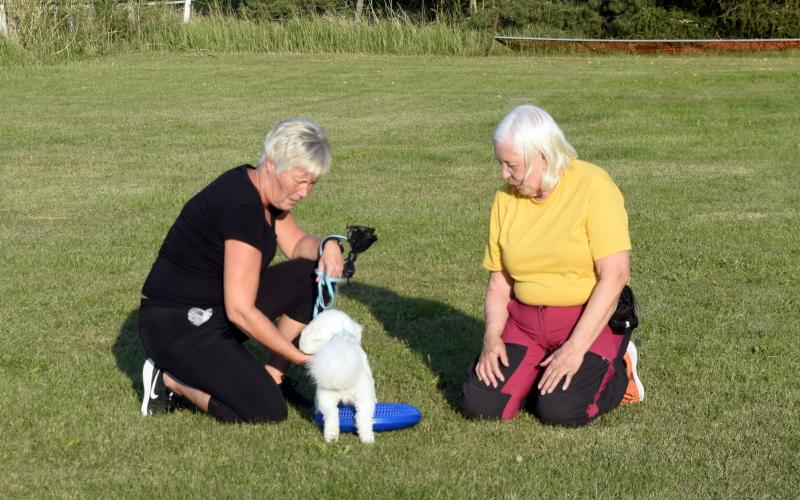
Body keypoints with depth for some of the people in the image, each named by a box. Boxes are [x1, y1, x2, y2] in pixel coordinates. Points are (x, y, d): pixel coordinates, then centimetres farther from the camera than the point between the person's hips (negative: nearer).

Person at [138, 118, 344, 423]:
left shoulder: (264, 191, 0)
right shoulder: (241, 206, -27)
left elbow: (296, 245, 14)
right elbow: (240, 311, -28)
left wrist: (326, 246, -10)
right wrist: (301, 357, -21)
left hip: (217, 310, 9)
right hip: (175, 325, -9)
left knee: (314, 275, -4)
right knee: (267, 411, -20)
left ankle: (272, 375, 5)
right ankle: (172, 380, -1)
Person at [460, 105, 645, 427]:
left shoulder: (593, 187, -13)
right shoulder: (506, 199, 4)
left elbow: (615, 275, -19)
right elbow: (498, 281, 7)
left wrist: (575, 348, -23)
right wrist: (492, 337, -11)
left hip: (590, 320, -5)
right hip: (524, 324, 5)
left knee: (560, 411, -23)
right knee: (479, 405, -12)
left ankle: (619, 371, 7)